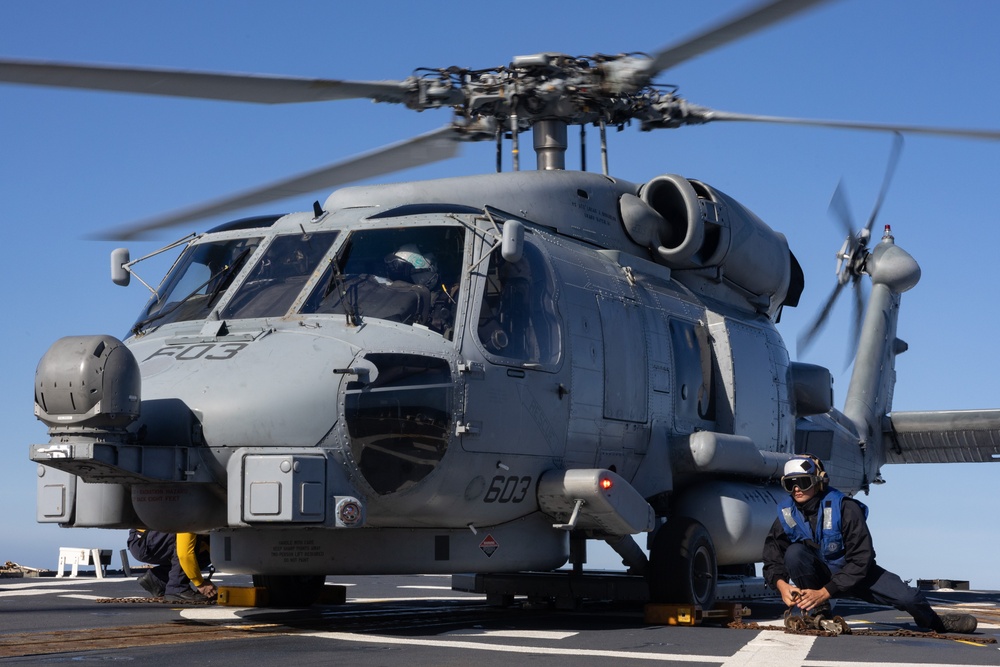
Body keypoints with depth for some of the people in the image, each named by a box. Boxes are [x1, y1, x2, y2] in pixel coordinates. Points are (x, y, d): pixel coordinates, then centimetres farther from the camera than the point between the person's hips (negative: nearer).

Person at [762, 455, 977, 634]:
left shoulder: (844, 508, -24)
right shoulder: (786, 515, -13)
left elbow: (860, 559, -25)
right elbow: (772, 561, -10)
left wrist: (824, 592, -33)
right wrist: (781, 585, -34)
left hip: (856, 572, -1)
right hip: (819, 574, 1)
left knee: (907, 597, -17)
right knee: (794, 553, -31)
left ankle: (935, 622, 21)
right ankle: (818, 612, -15)